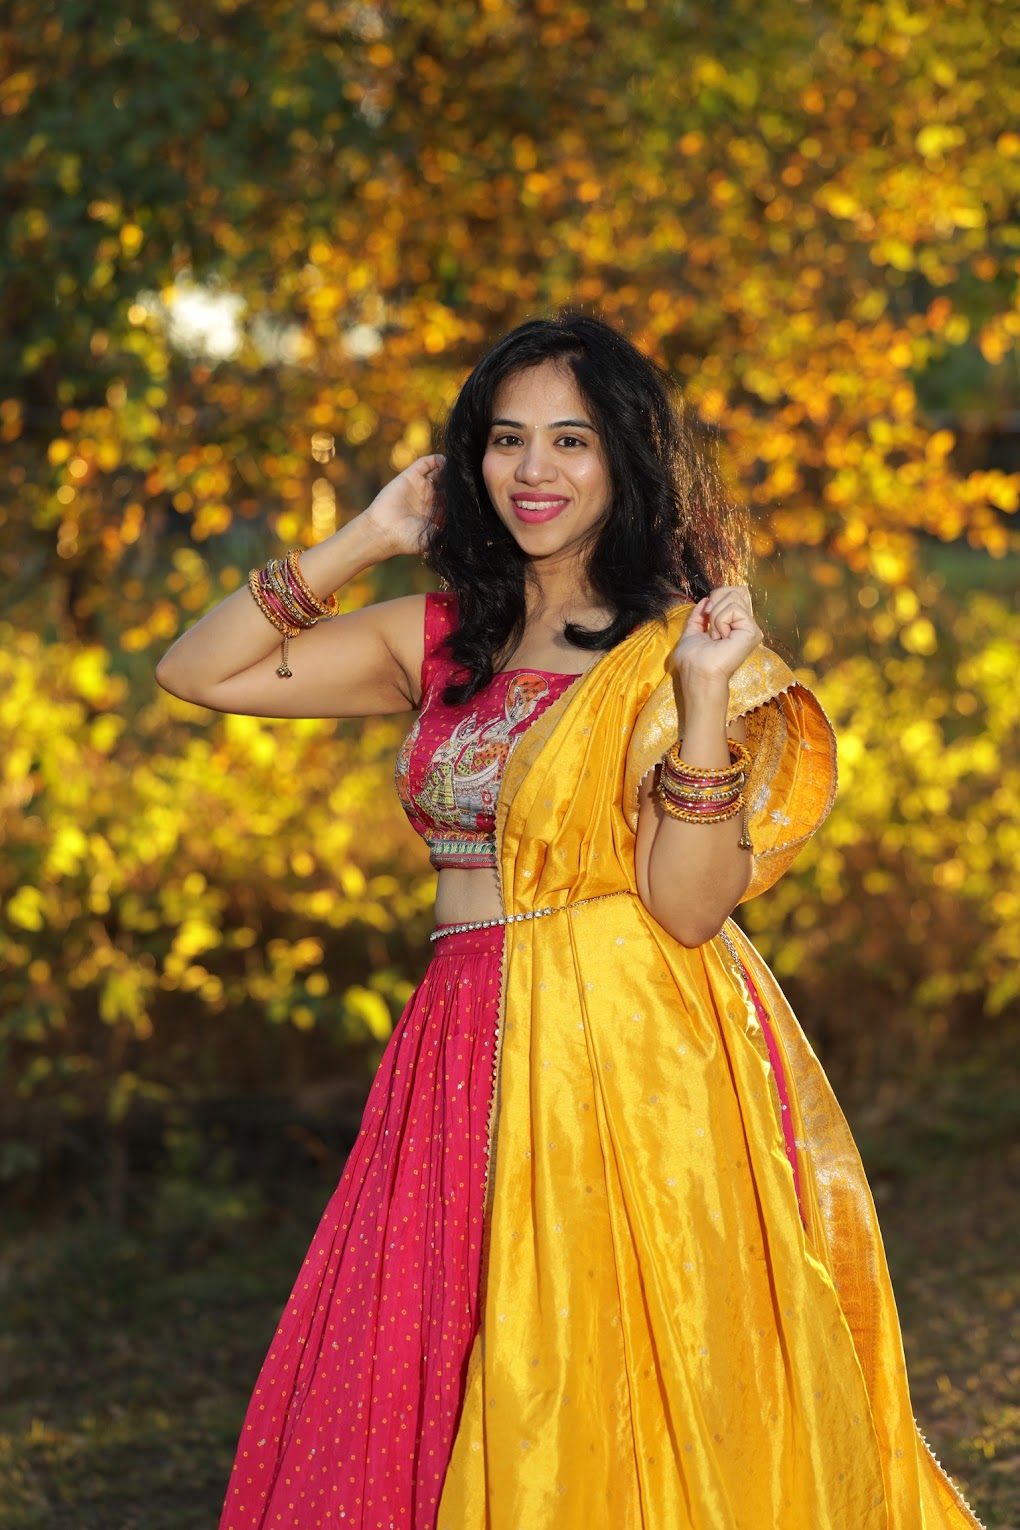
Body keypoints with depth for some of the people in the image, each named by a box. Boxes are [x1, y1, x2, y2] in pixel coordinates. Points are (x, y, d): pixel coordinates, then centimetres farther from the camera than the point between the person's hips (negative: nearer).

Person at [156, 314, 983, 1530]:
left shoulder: (675, 648, -4)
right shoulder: (440, 642, 11)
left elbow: (689, 906, -13)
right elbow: (195, 672, 9)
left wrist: (703, 702, -24)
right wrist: (360, 543, 5)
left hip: (625, 1061, -5)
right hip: (469, 1054, 5)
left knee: (603, 1420, -2)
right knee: (414, 1409, 6)